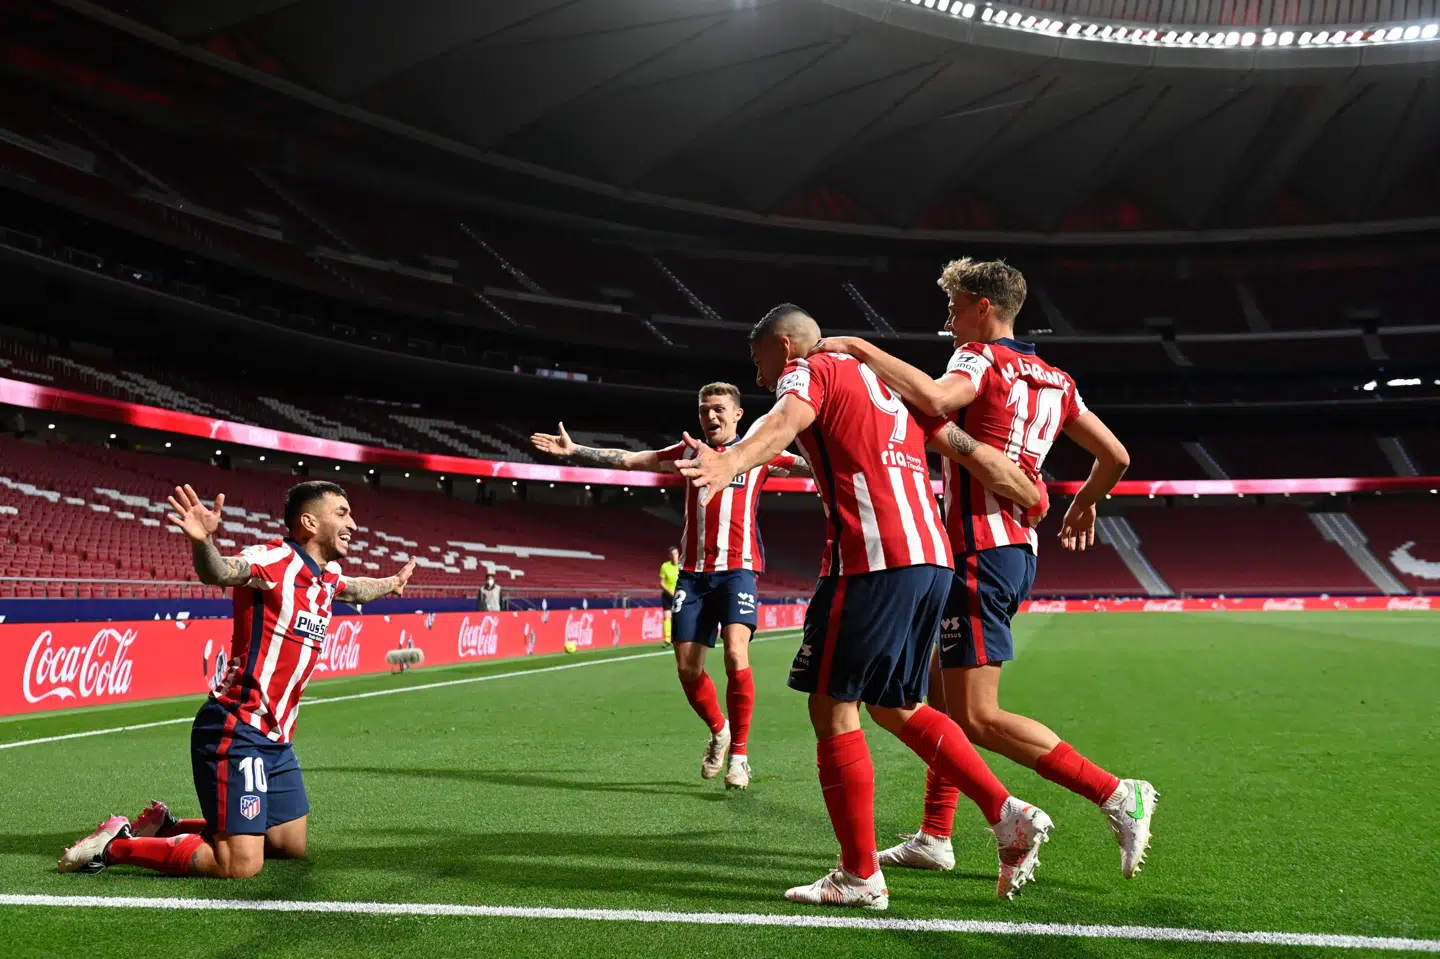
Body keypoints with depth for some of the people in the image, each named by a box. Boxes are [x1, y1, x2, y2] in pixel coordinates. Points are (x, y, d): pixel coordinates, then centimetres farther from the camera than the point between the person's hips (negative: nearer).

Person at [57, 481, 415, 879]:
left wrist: (390, 584, 51)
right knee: (240, 865, -15)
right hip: (236, 732, -9)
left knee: (292, 846, 17)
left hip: (275, 738, 9)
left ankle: (166, 827, 29)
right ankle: (115, 844, 4)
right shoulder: (275, 561, -17)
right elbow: (220, 571, -38)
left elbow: (352, 590, 34)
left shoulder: (327, 575, 9)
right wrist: (202, 542, -59)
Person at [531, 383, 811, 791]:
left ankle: (739, 754, -6)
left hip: (737, 569, -3)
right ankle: (718, 732, 29)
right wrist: (574, 450, 3)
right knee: (687, 667, 0)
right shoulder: (690, 452, 13)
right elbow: (628, 459, 11)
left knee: (735, 655, -21)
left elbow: (815, 467, -2)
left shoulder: (758, 454, 4)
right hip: (693, 573, 4)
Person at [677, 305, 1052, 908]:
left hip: (873, 562, -9)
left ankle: (860, 877, 8)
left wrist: (730, 463, -41)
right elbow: (969, 450, 25)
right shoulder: (885, 382, 27)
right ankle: (1009, 817, 16)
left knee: (832, 707, 2)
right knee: (895, 708, 20)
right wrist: (1038, 501, 33)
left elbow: (785, 420, -21)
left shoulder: (807, 370, 4)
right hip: (932, 559, 9)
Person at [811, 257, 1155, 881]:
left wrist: (858, 348, -21)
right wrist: (1085, 503, 35)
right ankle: (934, 838, 21)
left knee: (977, 717, -8)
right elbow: (1115, 455, 16)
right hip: (1019, 550, 10)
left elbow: (933, 397, -32)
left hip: (981, 552, -10)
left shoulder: (982, 358, -8)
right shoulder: (1053, 379, 16)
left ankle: (1118, 797, -7)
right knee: (943, 692, 16)